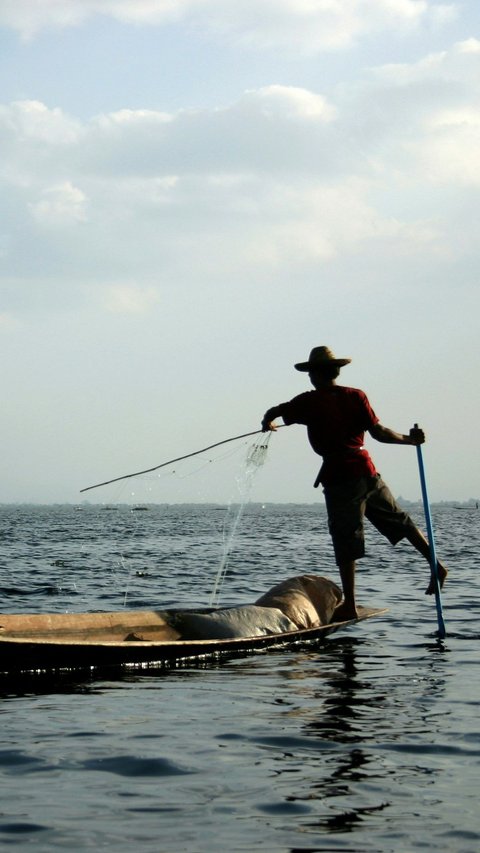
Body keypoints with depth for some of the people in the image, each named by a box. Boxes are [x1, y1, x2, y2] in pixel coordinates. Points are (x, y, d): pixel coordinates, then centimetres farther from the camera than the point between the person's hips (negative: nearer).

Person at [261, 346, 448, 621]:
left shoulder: (310, 402, -4)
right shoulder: (356, 396, 4)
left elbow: (273, 412, 0)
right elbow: (379, 432, -2)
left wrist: (268, 423, 23)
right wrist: (410, 439, 10)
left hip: (339, 478, -4)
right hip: (367, 472, 4)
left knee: (346, 542, -1)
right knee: (401, 521, 18)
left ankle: (350, 606, 1)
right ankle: (436, 564, 14)